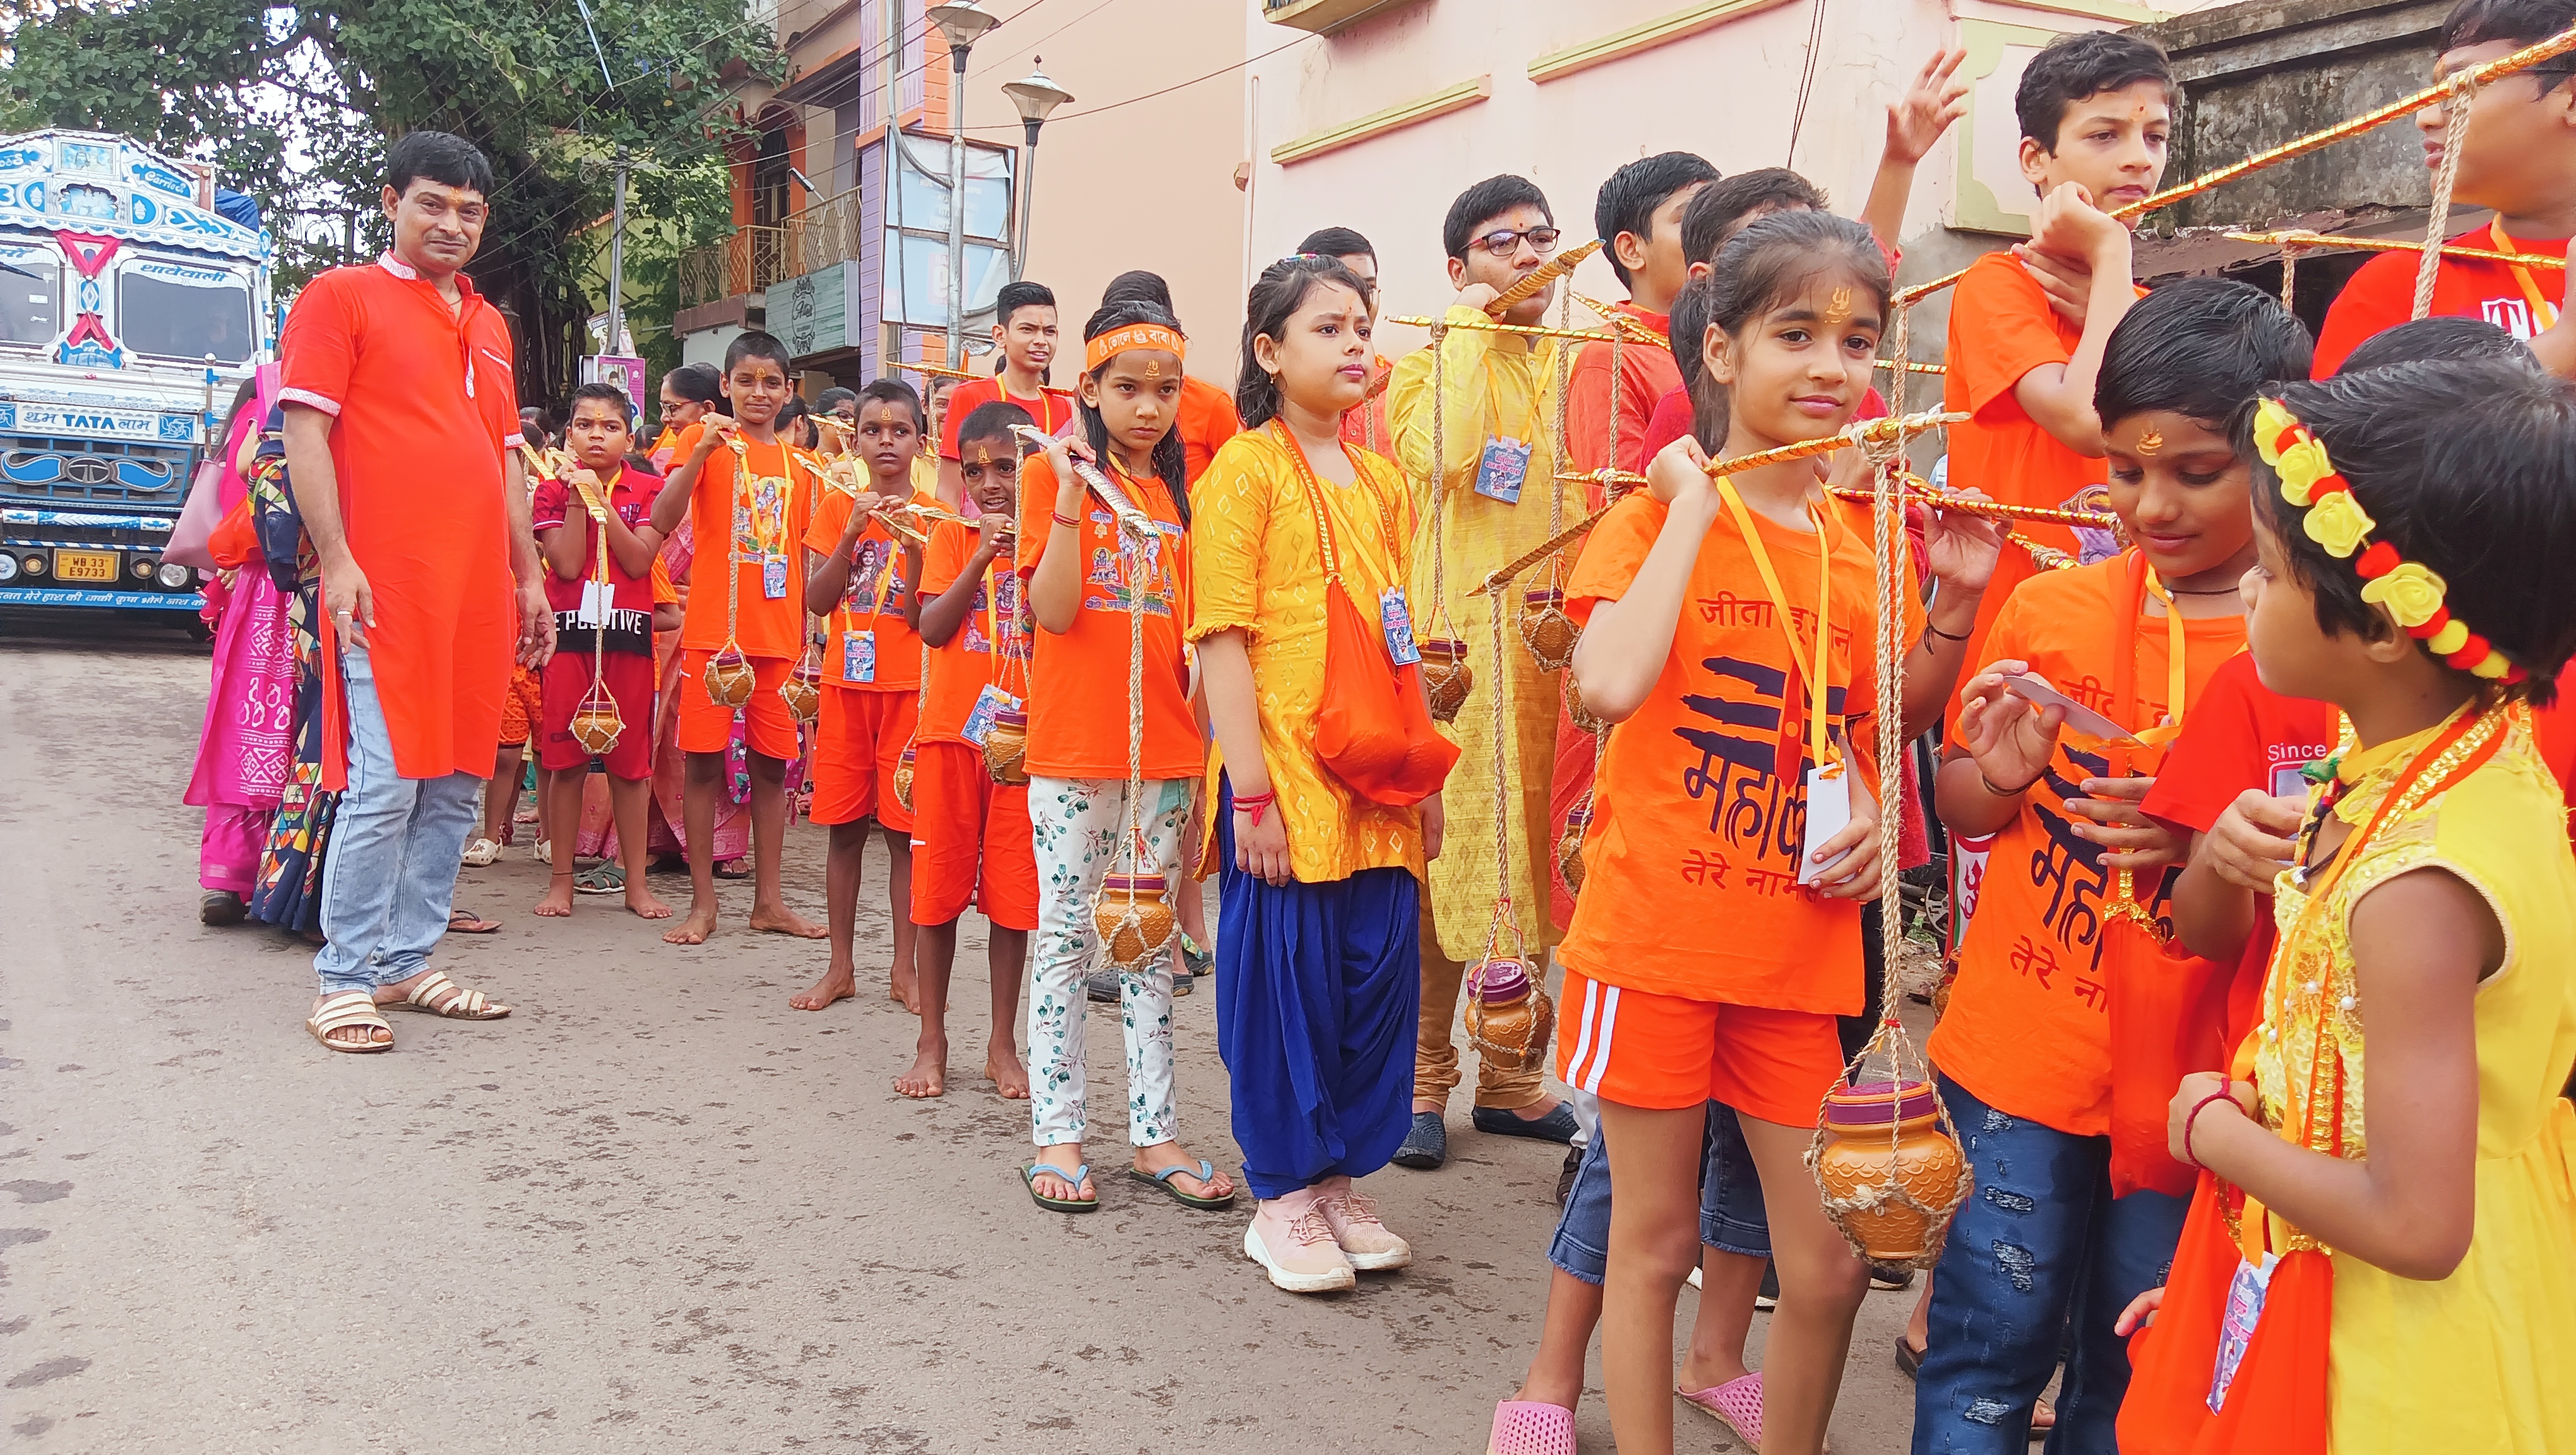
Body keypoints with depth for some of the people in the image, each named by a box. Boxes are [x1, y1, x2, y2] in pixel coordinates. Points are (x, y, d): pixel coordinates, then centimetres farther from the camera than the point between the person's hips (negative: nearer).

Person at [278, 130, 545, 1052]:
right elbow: (305, 431, -5)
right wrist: (336, 560, -14)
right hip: (387, 586, -6)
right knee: (384, 785, -9)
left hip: (478, 592, 7)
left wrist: (528, 576, 19)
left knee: (454, 787, 7)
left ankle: (406, 963, 17)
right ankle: (345, 982, 1)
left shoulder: (488, 326, 22)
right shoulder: (341, 297, 3)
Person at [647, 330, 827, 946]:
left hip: (778, 636, 4)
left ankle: (768, 899, 15)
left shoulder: (798, 467, 12)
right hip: (714, 631, -3)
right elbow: (661, 521, -13)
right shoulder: (704, 440, 1)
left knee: (773, 765, 7)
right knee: (704, 762, 0)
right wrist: (701, 451, -23)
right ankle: (703, 902, 8)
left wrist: (806, 639, 10)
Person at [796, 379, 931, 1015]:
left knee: (904, 830, 1)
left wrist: (913, 546, -20)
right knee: (844, 827, 5)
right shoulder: (838, 507, 8)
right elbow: (817, 601, -2)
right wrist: (854, 532, -12)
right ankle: (841, 967, 15)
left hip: (908, 686, -2)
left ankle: (904, 969, 10)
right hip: (846, 683, 2)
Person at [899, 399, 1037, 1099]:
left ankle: (1003, 1046, 17)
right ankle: (932, 1042, 16)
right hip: (951, 732, 0)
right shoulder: (953, 535, 6)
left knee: (1012, 896, 5)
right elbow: (932, 626, -7)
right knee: (939, 890, 4)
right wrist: (983, 555, -14)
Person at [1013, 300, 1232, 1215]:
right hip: (1074, 745, -4)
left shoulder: (1180, 489, 11)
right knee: (1066, 936, 2)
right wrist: (1071, 495, -21)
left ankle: (1155, 1133, 16)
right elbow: (1054, 611, -13)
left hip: (1165, 745, 4)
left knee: (1154, 942, 9)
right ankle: (1056, 1134, 10)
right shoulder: (1053, 471, -2)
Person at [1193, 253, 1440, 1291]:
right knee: (1283, 979, 2)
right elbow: (1223, 639, -10)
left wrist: (1427, 775, 14)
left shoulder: (1380, 482, 14)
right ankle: (1283, 1200, 16)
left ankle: (1341, 1180, 24)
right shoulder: (1246, 468, -5)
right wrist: (1249, 792, -15)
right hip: (1286, 775, -6)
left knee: (1379, 977, 9)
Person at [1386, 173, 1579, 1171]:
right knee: (1447, 846, -2)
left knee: (1531, 848, 8)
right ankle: (1422, 1077, 11)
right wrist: (1471, 331, -6)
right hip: (1459, 636, -4)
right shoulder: (1430, 362, 4)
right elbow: (1443, 459, -17)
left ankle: (1507, 1071, 21)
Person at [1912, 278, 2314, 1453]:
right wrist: (1994, 776, -11)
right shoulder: (2050, 608, 0)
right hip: (2021, 1047, 1)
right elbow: (1963, 808, 11)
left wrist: (2216, 849, -20)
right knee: (1992, 1338, 7)